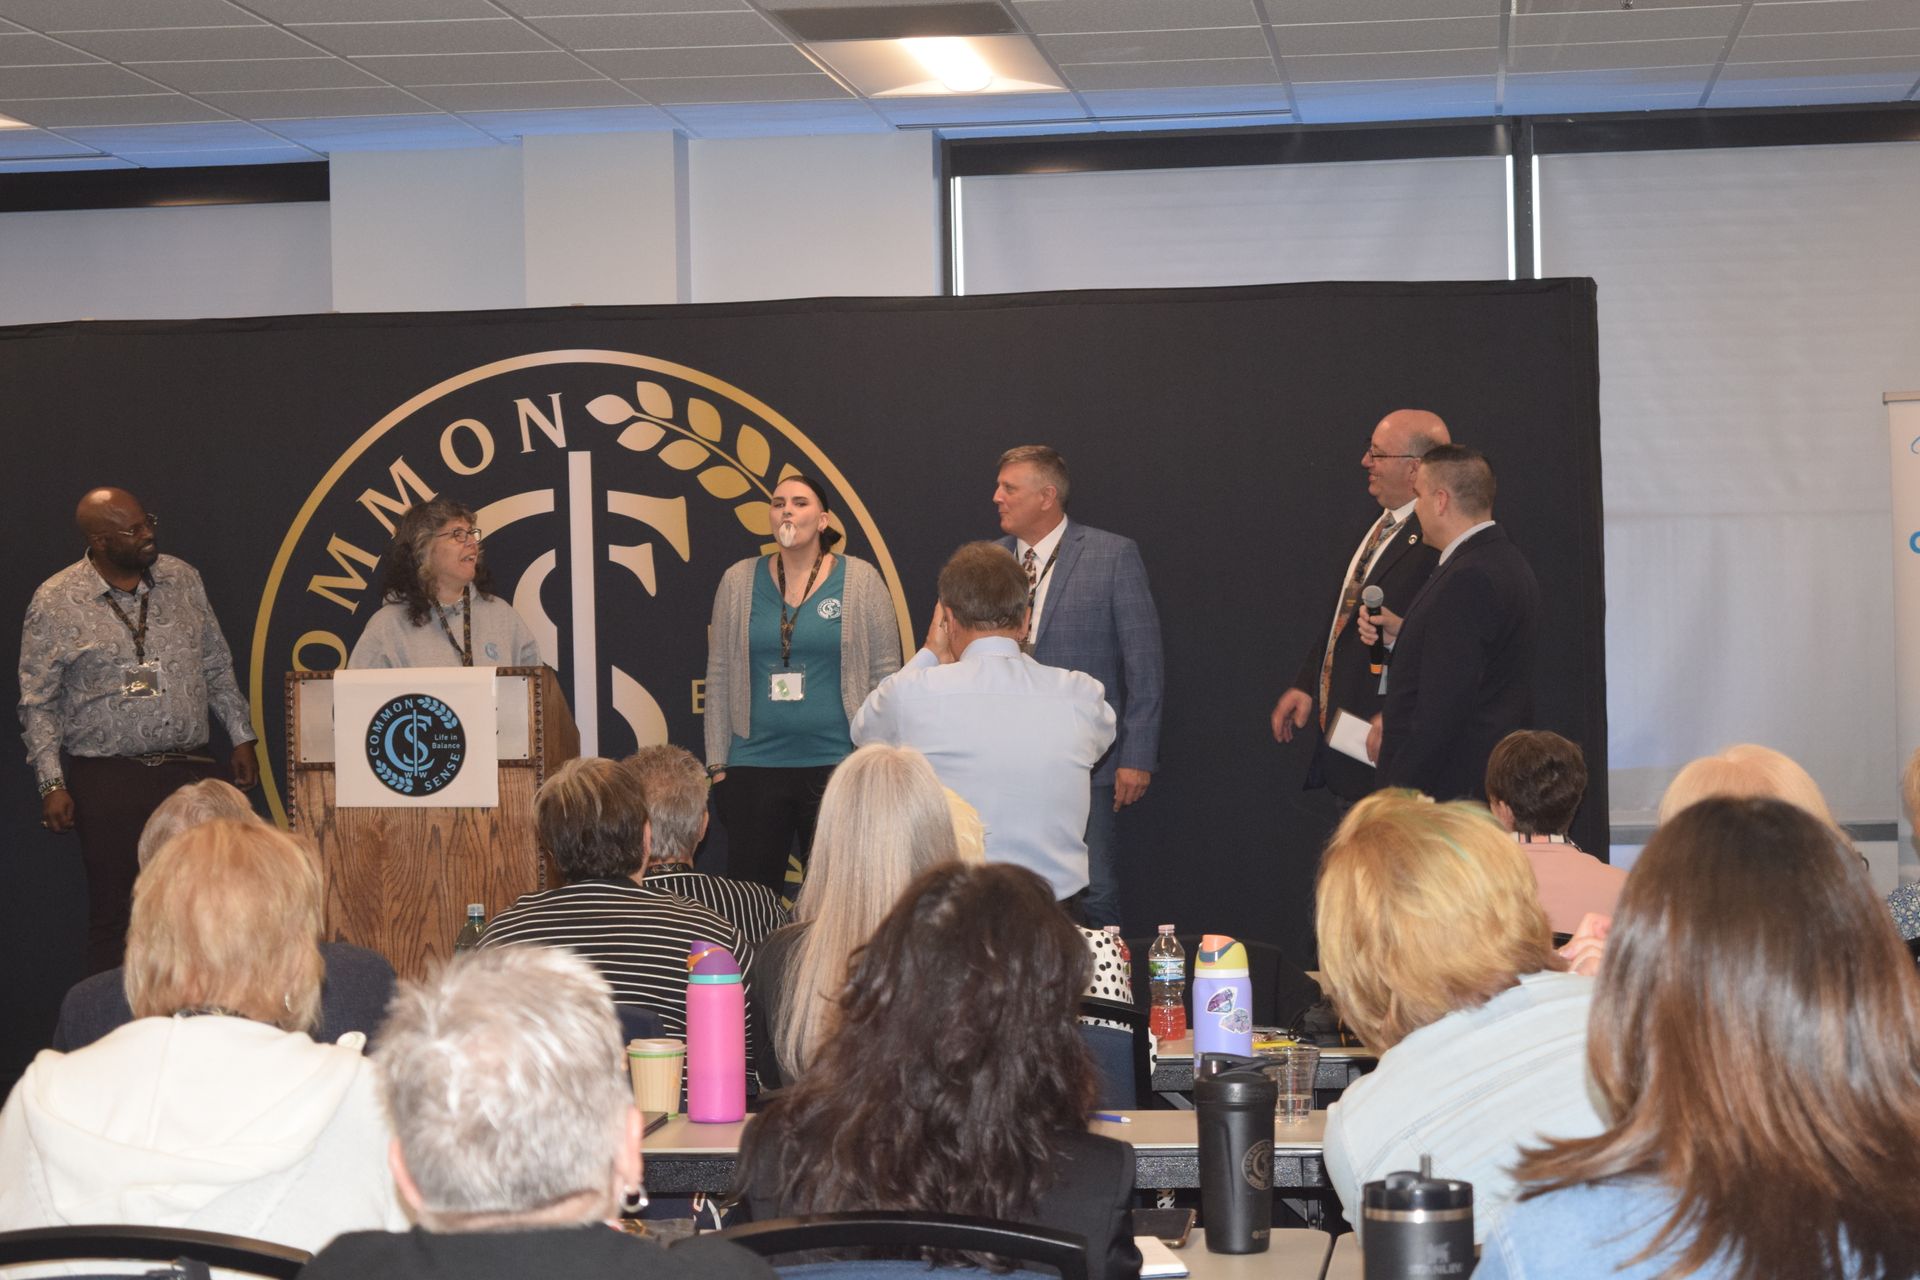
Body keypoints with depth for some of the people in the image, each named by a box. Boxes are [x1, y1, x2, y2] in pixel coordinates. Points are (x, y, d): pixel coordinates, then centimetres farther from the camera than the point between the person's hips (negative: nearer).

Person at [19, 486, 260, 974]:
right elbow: (38, 704, -2)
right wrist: (52, 783, -8)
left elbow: (218, 668, 16)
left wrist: (242, 736, 12)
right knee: (113, 915, 1)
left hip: (191, 770, 3)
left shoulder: (181, 579, 6)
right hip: (108, 782, -3)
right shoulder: (56, 602, -5)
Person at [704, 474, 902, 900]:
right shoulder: (739, 581, 7)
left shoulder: (860, 580, 1)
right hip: (753, 766, 2)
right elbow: (719, 677, 9)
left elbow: (886, 675, 1)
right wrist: (717, 763, 5)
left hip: (837, 764, -2)